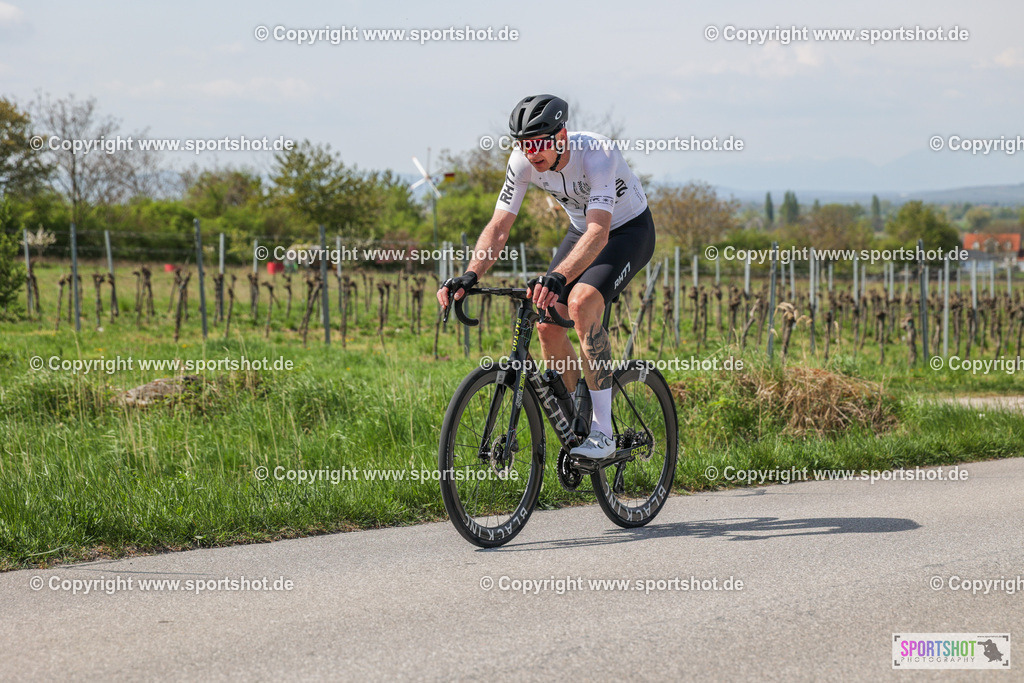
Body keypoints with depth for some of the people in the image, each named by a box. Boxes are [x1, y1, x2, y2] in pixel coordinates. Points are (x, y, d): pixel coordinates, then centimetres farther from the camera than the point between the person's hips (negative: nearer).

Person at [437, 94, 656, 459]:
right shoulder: (524, 161, -19)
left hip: (629, 230, -6)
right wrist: (470, 275, -36)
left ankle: (602, 432, -27)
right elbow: (498, 227, -18)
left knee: (581, 301, -31)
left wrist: (558, 277, -63)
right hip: (581, 231, 6)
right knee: (547, 323, -10)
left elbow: (599, 233, -47)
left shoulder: (597, 155, -36)